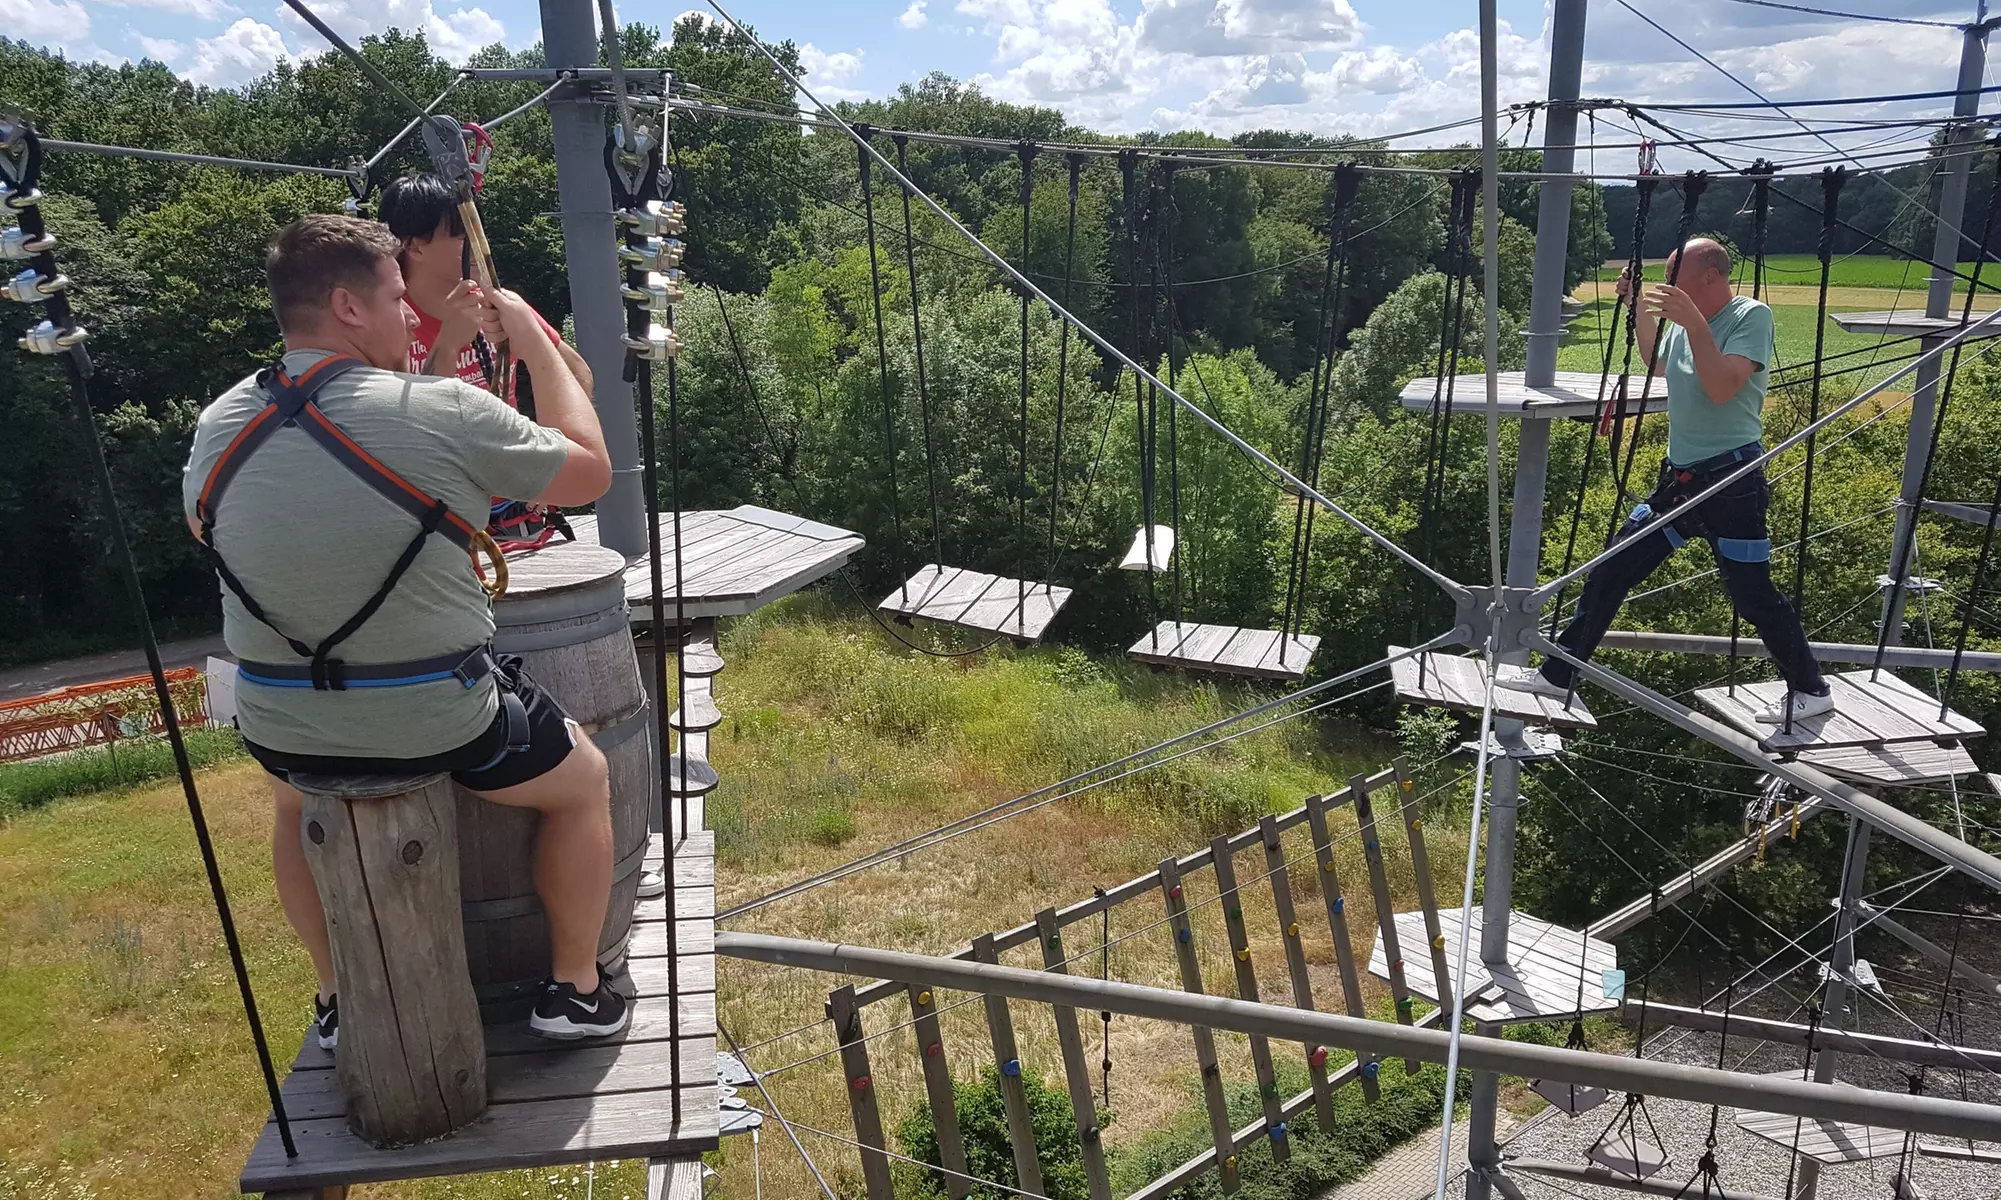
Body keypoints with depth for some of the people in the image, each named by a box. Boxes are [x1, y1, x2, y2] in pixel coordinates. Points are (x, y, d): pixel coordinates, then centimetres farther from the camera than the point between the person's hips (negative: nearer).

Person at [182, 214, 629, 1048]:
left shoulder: (219, 427, -4)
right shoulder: (443, 412, -20)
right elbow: (590, 471, -5)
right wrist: (536, 341, 3)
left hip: (280, 727, 5)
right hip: (437, 721, -4)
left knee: (298, 801, 40)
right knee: (583, 782, 23)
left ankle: (339, 997, 46)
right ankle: (574, 989, 30)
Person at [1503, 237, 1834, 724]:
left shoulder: (1751, 316, -10)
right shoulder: (1685, 321, 10)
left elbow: (1722, 388, -24)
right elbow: (1657, 365, 32)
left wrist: (1693, 323, -25)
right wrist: (1639, 308, 22)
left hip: (1730, 481, -7)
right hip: (1679, 478, 7)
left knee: (1753, 594, -2)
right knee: (1611, 570, 4)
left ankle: (1810, 689, 18)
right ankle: (1558, 674, 10)